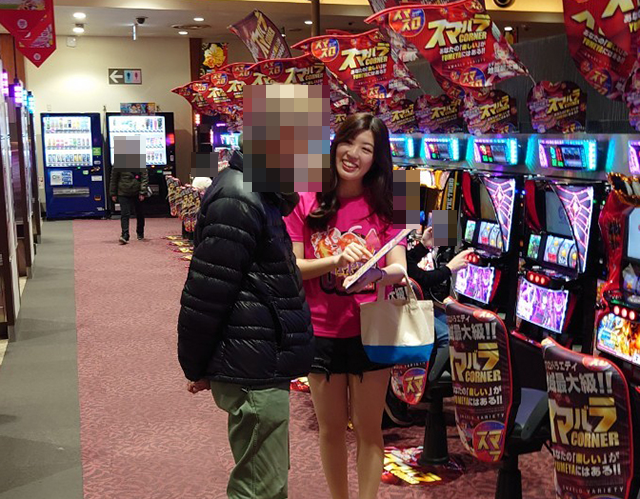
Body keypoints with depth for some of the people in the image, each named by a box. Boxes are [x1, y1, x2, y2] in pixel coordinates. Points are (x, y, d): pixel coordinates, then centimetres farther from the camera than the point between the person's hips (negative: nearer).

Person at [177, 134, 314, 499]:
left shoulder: (261, 196, 14)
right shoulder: (238, 202, -19)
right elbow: (204, 296, -20)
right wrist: (196, 368, -10)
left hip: (262, 371, 10)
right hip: (255, 375, -10)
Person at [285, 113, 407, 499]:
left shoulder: (383, 207, -1)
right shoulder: (308, 205, -4)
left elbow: (400, 268, -10)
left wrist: (381, 275, -34)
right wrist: (336, 260, -24)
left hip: (372, 332, 0)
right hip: (323, 333, 1)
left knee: (368, 429, 10)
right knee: (331, 428, 16)